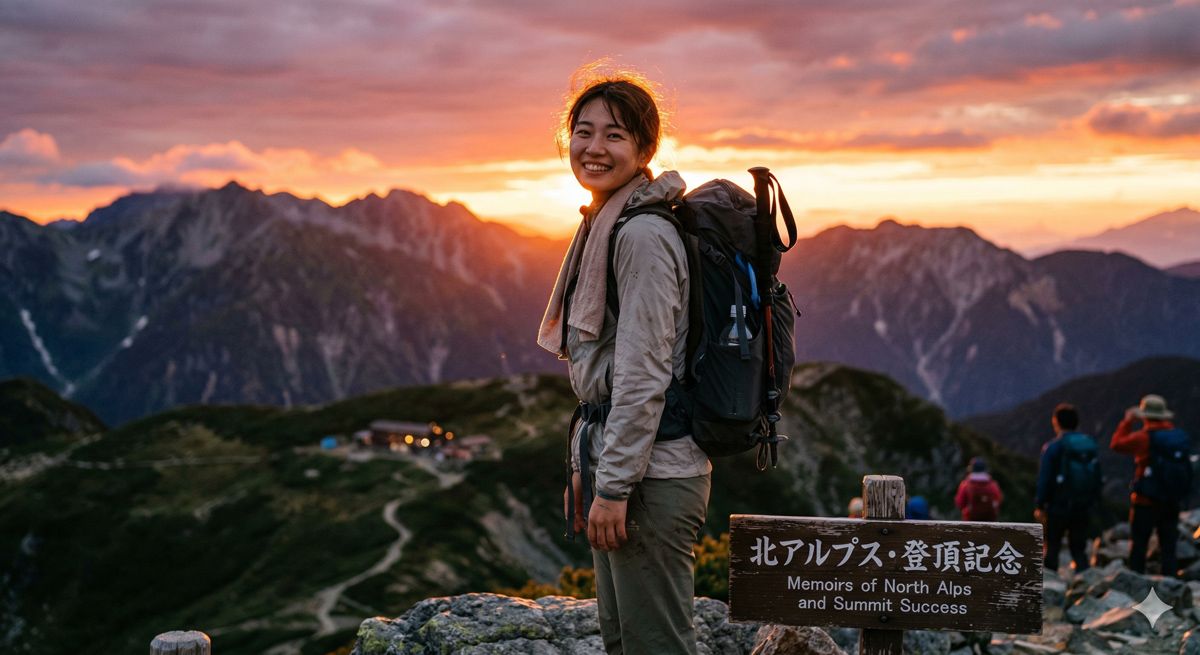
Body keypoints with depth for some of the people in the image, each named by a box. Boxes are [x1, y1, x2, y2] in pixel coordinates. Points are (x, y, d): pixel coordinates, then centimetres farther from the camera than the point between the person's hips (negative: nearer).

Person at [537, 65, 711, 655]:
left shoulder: (643, 235, -15)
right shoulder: (604, 227, 16)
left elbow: (644, 373, -20)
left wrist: (614, 485, -20)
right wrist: (583, 469, 19)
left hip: (650, 469, -10)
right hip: (610, 454, 10)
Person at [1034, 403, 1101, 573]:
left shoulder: (1053, 447, -10)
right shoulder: (1090, 445, 8)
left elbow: (1044, 479, -12)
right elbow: (1098, 479, 11)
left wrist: (1040, 505, -5)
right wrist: (1093, 503, 17)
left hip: (1059, 507, -4)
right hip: (1084, 508, 4)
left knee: (1051, 547, 6)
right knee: (1079, 549, 10)